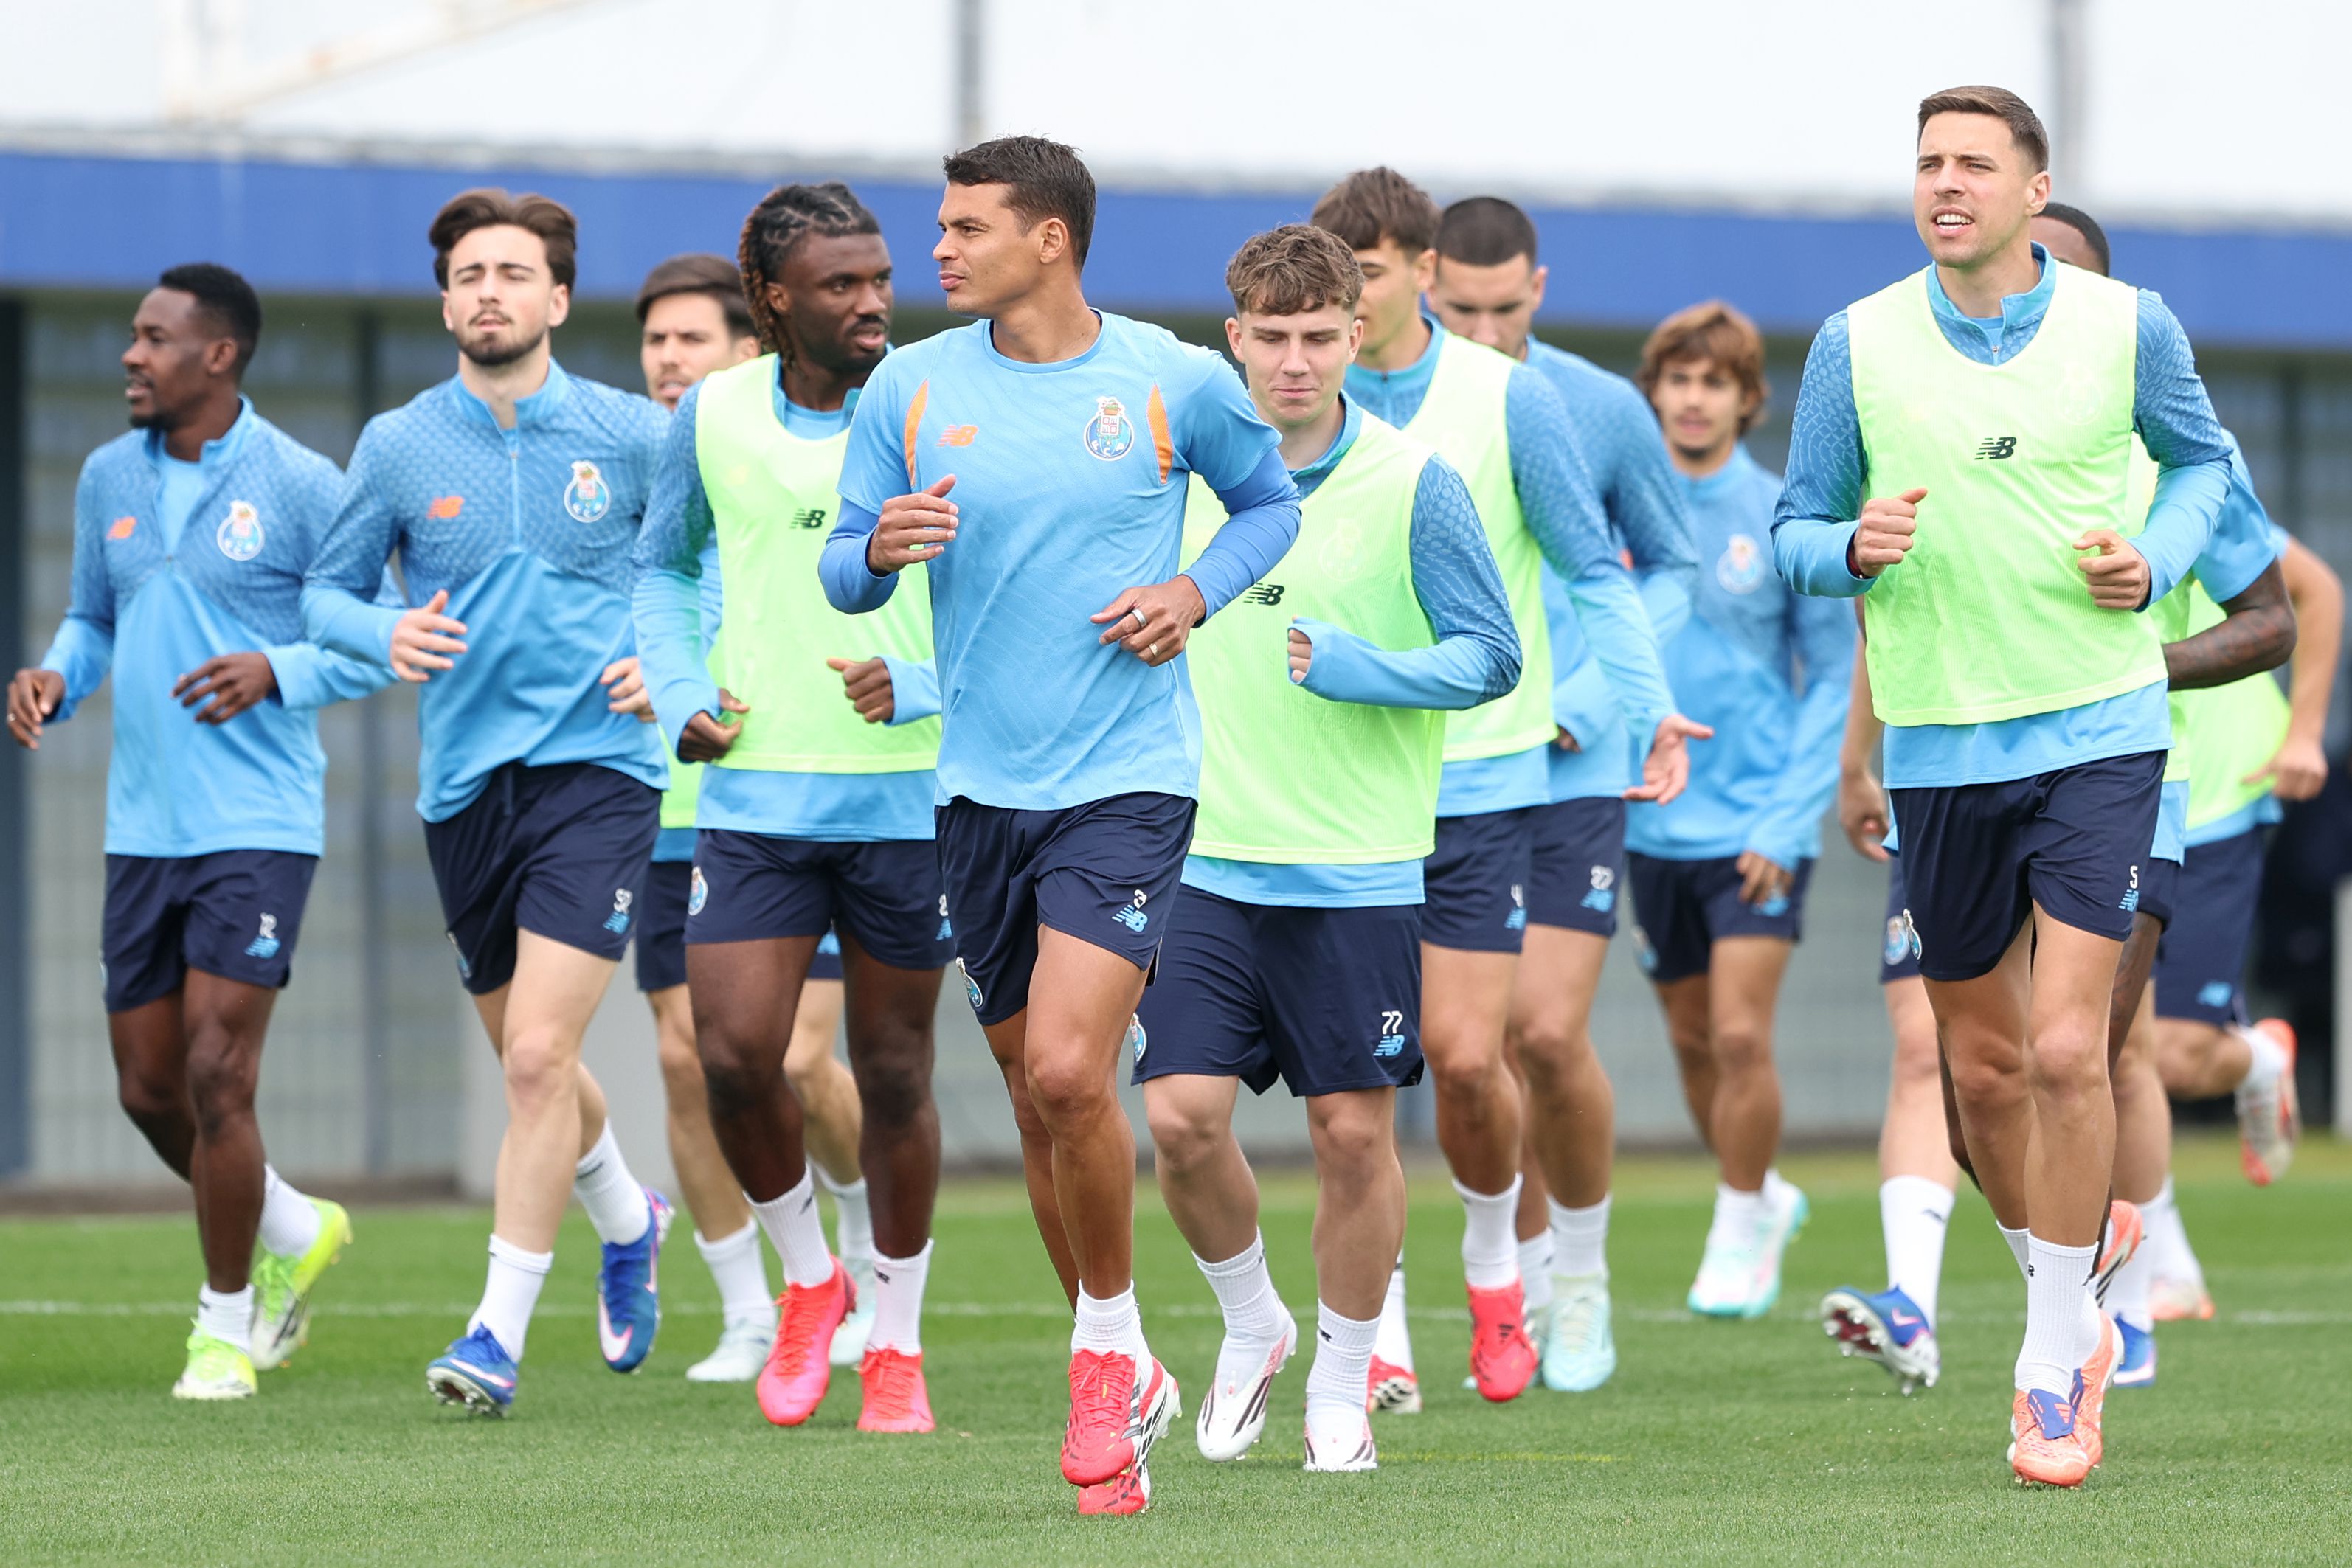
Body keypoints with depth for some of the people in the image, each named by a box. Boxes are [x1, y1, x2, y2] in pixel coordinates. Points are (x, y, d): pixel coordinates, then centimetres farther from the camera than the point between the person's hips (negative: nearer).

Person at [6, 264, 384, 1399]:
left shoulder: (298, 485, -7)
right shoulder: (109, 478, 9)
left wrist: (277, 672, -19)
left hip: (257, 826, -6)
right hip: (142, 827, 6)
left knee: (216, 1073, -11)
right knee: (148, 1089, 7)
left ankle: (227, 1320, 5)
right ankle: (295, 1233, 32)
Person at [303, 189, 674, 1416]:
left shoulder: (631, 434, 0)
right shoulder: (398, 446, 3)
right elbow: (324, 590, 10)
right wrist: (387, 635, -10)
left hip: (598, 765, -3)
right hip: (465, 779, 3)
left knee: (538, 1052, -15)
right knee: (528, 1057, 15)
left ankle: (501, 1332, -9)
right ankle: (628, 1222, 45)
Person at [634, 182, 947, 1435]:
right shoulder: (712, 418, 3)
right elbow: (663, 566, 20)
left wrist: (921, 687, -17)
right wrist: (679, 692, 4)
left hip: (908, 793, -1)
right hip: (754, 788, 1)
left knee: (893, 1071, 5)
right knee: (733, 1055, -10)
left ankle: (897, 1345, 20)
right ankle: (809, 1277, 16)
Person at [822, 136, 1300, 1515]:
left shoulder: (1175, 382, -2)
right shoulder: (911, 390, 4)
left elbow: (1270, 502, 13)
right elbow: (843, 570, 8)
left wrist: (1196, 590, -5)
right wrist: (879, 549, -15)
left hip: (1129, 780, -4)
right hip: (981, 786, 4)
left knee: (1068, 1075, -19)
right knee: (1037, 1099, 8)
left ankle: (1109, 1347, 2)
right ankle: (1126, 1382, 24)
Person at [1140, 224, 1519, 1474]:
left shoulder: (1412, 487, -5)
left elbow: (1491, 656, -4)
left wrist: (1358, 670, -19)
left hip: (1360, 873, -2)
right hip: (1208, 858, 2)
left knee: (1354, 1131, 1)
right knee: (1180, 1117, -7)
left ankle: (1340, 1389, 18)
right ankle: (1251, 1325, 20)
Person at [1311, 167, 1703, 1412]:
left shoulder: (1506, 399, -3)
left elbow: (1591, 570, 4)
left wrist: (1647, 707, -4)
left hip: (1479, 776, -1)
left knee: (1465, 1055, -5)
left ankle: (1492, 1260, 24)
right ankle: (1377, 1331, 4)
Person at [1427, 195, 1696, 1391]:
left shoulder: (1604, 411, -2)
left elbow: (1672, 569, 9)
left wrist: (1586, 698, -6)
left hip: (1570, 770, -1)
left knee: (1550, 1033, -11)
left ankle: (1584, 1271, 11)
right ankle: (1527, 1273, 21)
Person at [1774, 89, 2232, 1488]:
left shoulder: (2128, 327, -1)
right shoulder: (1856, 346, 0)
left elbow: (2203, 458, 16)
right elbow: (1797, 532, 8)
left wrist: (2160, 556, -3)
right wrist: (1855, 550, -15)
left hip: (2100, 733, -2)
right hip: (1940, 745, 2)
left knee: (2066, 1051, -13)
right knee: (1985, 1065, 10)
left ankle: (2057, 1365, -4)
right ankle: (2070, 1310, 33)